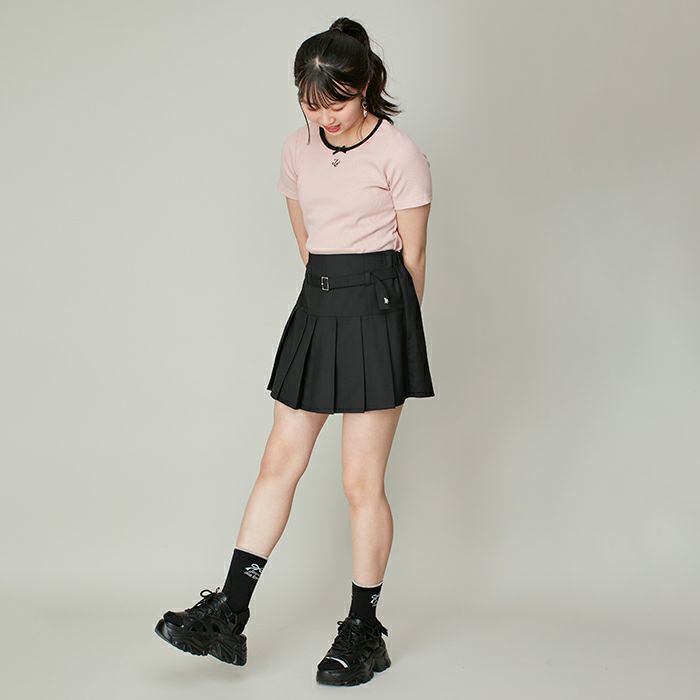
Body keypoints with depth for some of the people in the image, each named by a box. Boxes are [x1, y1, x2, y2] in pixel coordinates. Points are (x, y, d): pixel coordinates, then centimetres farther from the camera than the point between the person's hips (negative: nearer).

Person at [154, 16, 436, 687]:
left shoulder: (399, 153, -7)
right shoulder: (297, 148, 9)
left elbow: (412, 256, -2)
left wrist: (395, 328, 4)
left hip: (377, 308, -6)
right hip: (317, 304, 6)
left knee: (362, 479, -2)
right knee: (279, 462, 6)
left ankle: (363, 631, 11)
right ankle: (228, 615, 11)